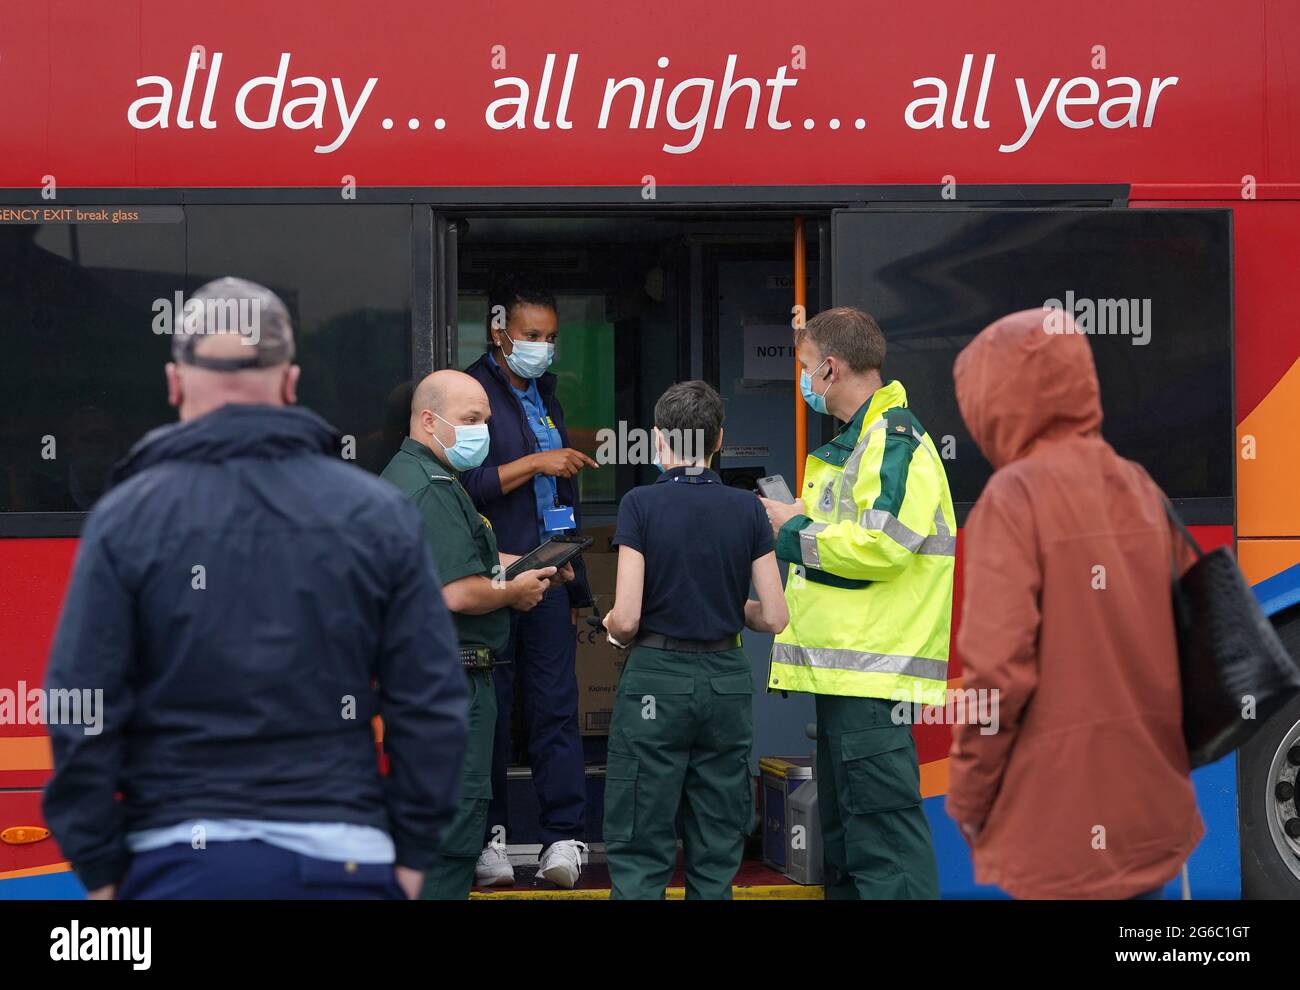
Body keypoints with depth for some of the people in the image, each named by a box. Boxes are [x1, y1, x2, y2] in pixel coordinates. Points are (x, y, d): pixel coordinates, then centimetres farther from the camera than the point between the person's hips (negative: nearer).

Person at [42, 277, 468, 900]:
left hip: (181, 855, -1)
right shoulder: (379, 514, 3)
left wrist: (99, 868, 4)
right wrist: (411, 852, 9)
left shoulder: (125, 517, -2)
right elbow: (431, 703, 2)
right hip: (344, 857, 1)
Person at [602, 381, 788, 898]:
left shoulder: (641, 504, -8)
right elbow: (775, 617, 0)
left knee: (640, 852, 1)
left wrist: (612, 626, 9)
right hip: (727, 680, 3)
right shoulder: (747, 508, 1)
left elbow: (626, 618, -13)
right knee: (717, 854, 10)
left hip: (657, 677, -3)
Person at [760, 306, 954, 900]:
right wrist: (798, 521, 12)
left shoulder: (894, 439, -11)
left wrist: (796, 530, -11)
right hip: (843, 667, 11)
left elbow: (881, 542, -23)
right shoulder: (856, 441, 21)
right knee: (843, 825, 16)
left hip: (875, 668, -11)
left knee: (882, 818, -11)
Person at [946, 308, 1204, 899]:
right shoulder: (1144, 489, 9)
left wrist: (967, 800, -6)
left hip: (1059, 825, -6)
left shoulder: (1016, 495, -10)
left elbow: (998, 668, -18)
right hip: (1155, 815, 7)